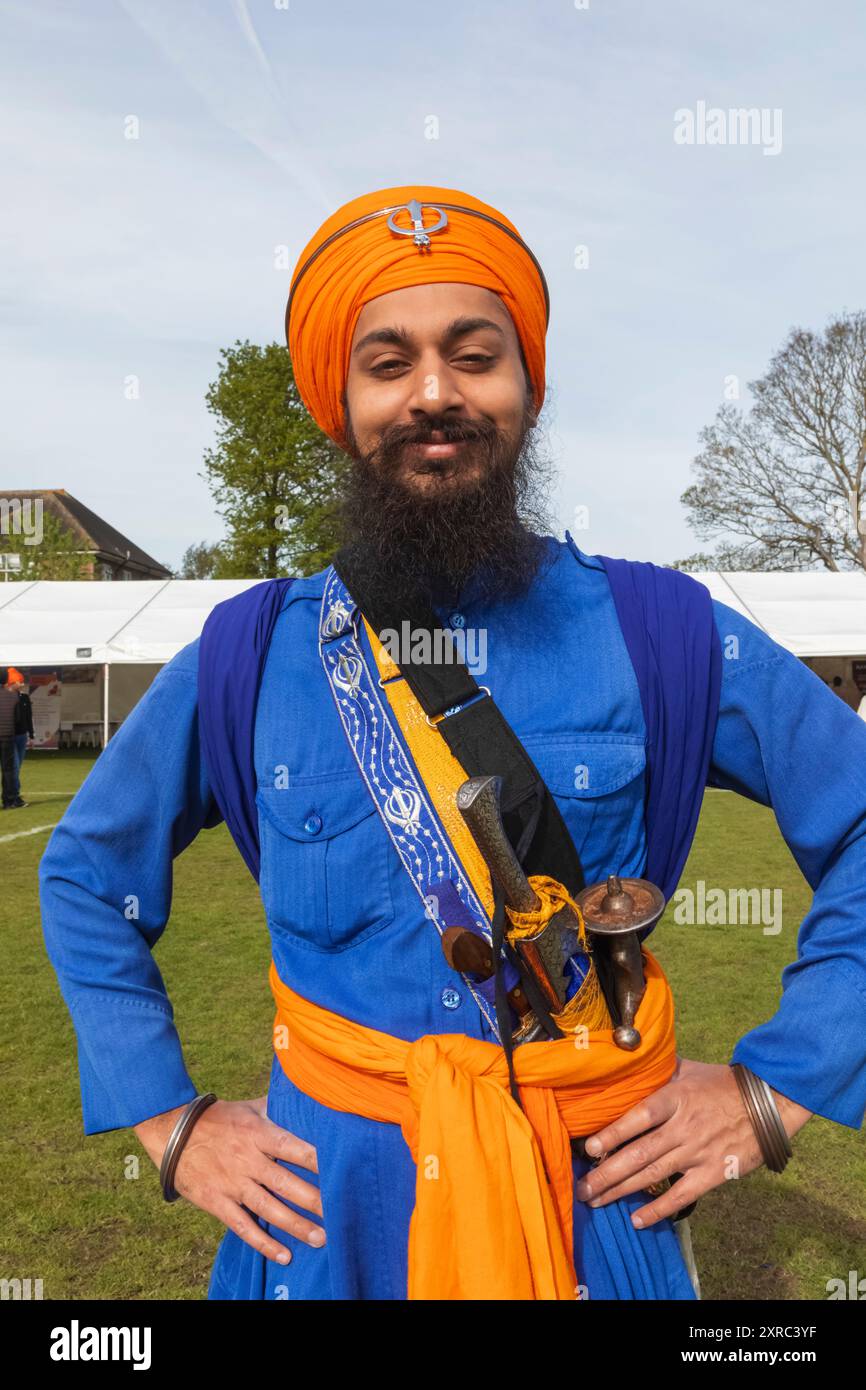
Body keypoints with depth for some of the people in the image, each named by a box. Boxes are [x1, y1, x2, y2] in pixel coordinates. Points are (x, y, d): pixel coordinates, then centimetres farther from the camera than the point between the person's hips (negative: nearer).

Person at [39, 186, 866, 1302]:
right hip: (330, 1201, 1)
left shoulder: (661, 634, -11)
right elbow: (83, 877, 6)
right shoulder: (247, 657, -7)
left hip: (601, 1193, 0)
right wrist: (168, 1121, 0)